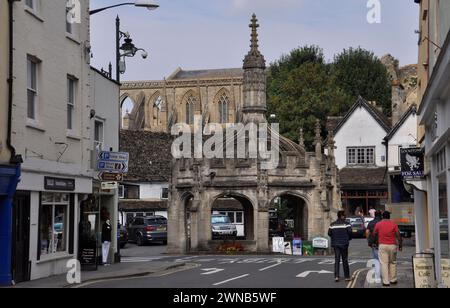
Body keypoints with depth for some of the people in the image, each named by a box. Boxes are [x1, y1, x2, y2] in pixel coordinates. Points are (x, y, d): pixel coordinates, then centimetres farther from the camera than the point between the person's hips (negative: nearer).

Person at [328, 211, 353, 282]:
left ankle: (336, 276, -5)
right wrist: (349, 238, 5)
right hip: (344, 244, -3)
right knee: (345, 260, 5)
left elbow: (329, 233, 3)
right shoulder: (346, 224, -6)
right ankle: (347, 277, 10)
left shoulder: (333, 224, 6)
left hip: (335, 244, 3)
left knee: (337, 260, 5)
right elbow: (350, 232, -15)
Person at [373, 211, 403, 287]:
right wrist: (400, 245, 6)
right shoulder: (393, 224, 0)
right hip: (392, 246, 1)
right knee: (393, 263, 15)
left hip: (382, 246, -1)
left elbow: (374, 234, 9)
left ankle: (386, 282, -4)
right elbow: (398, 235, -3)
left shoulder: (378, 224, 1)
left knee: (384, 263, 0)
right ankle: (393, 280, 20)